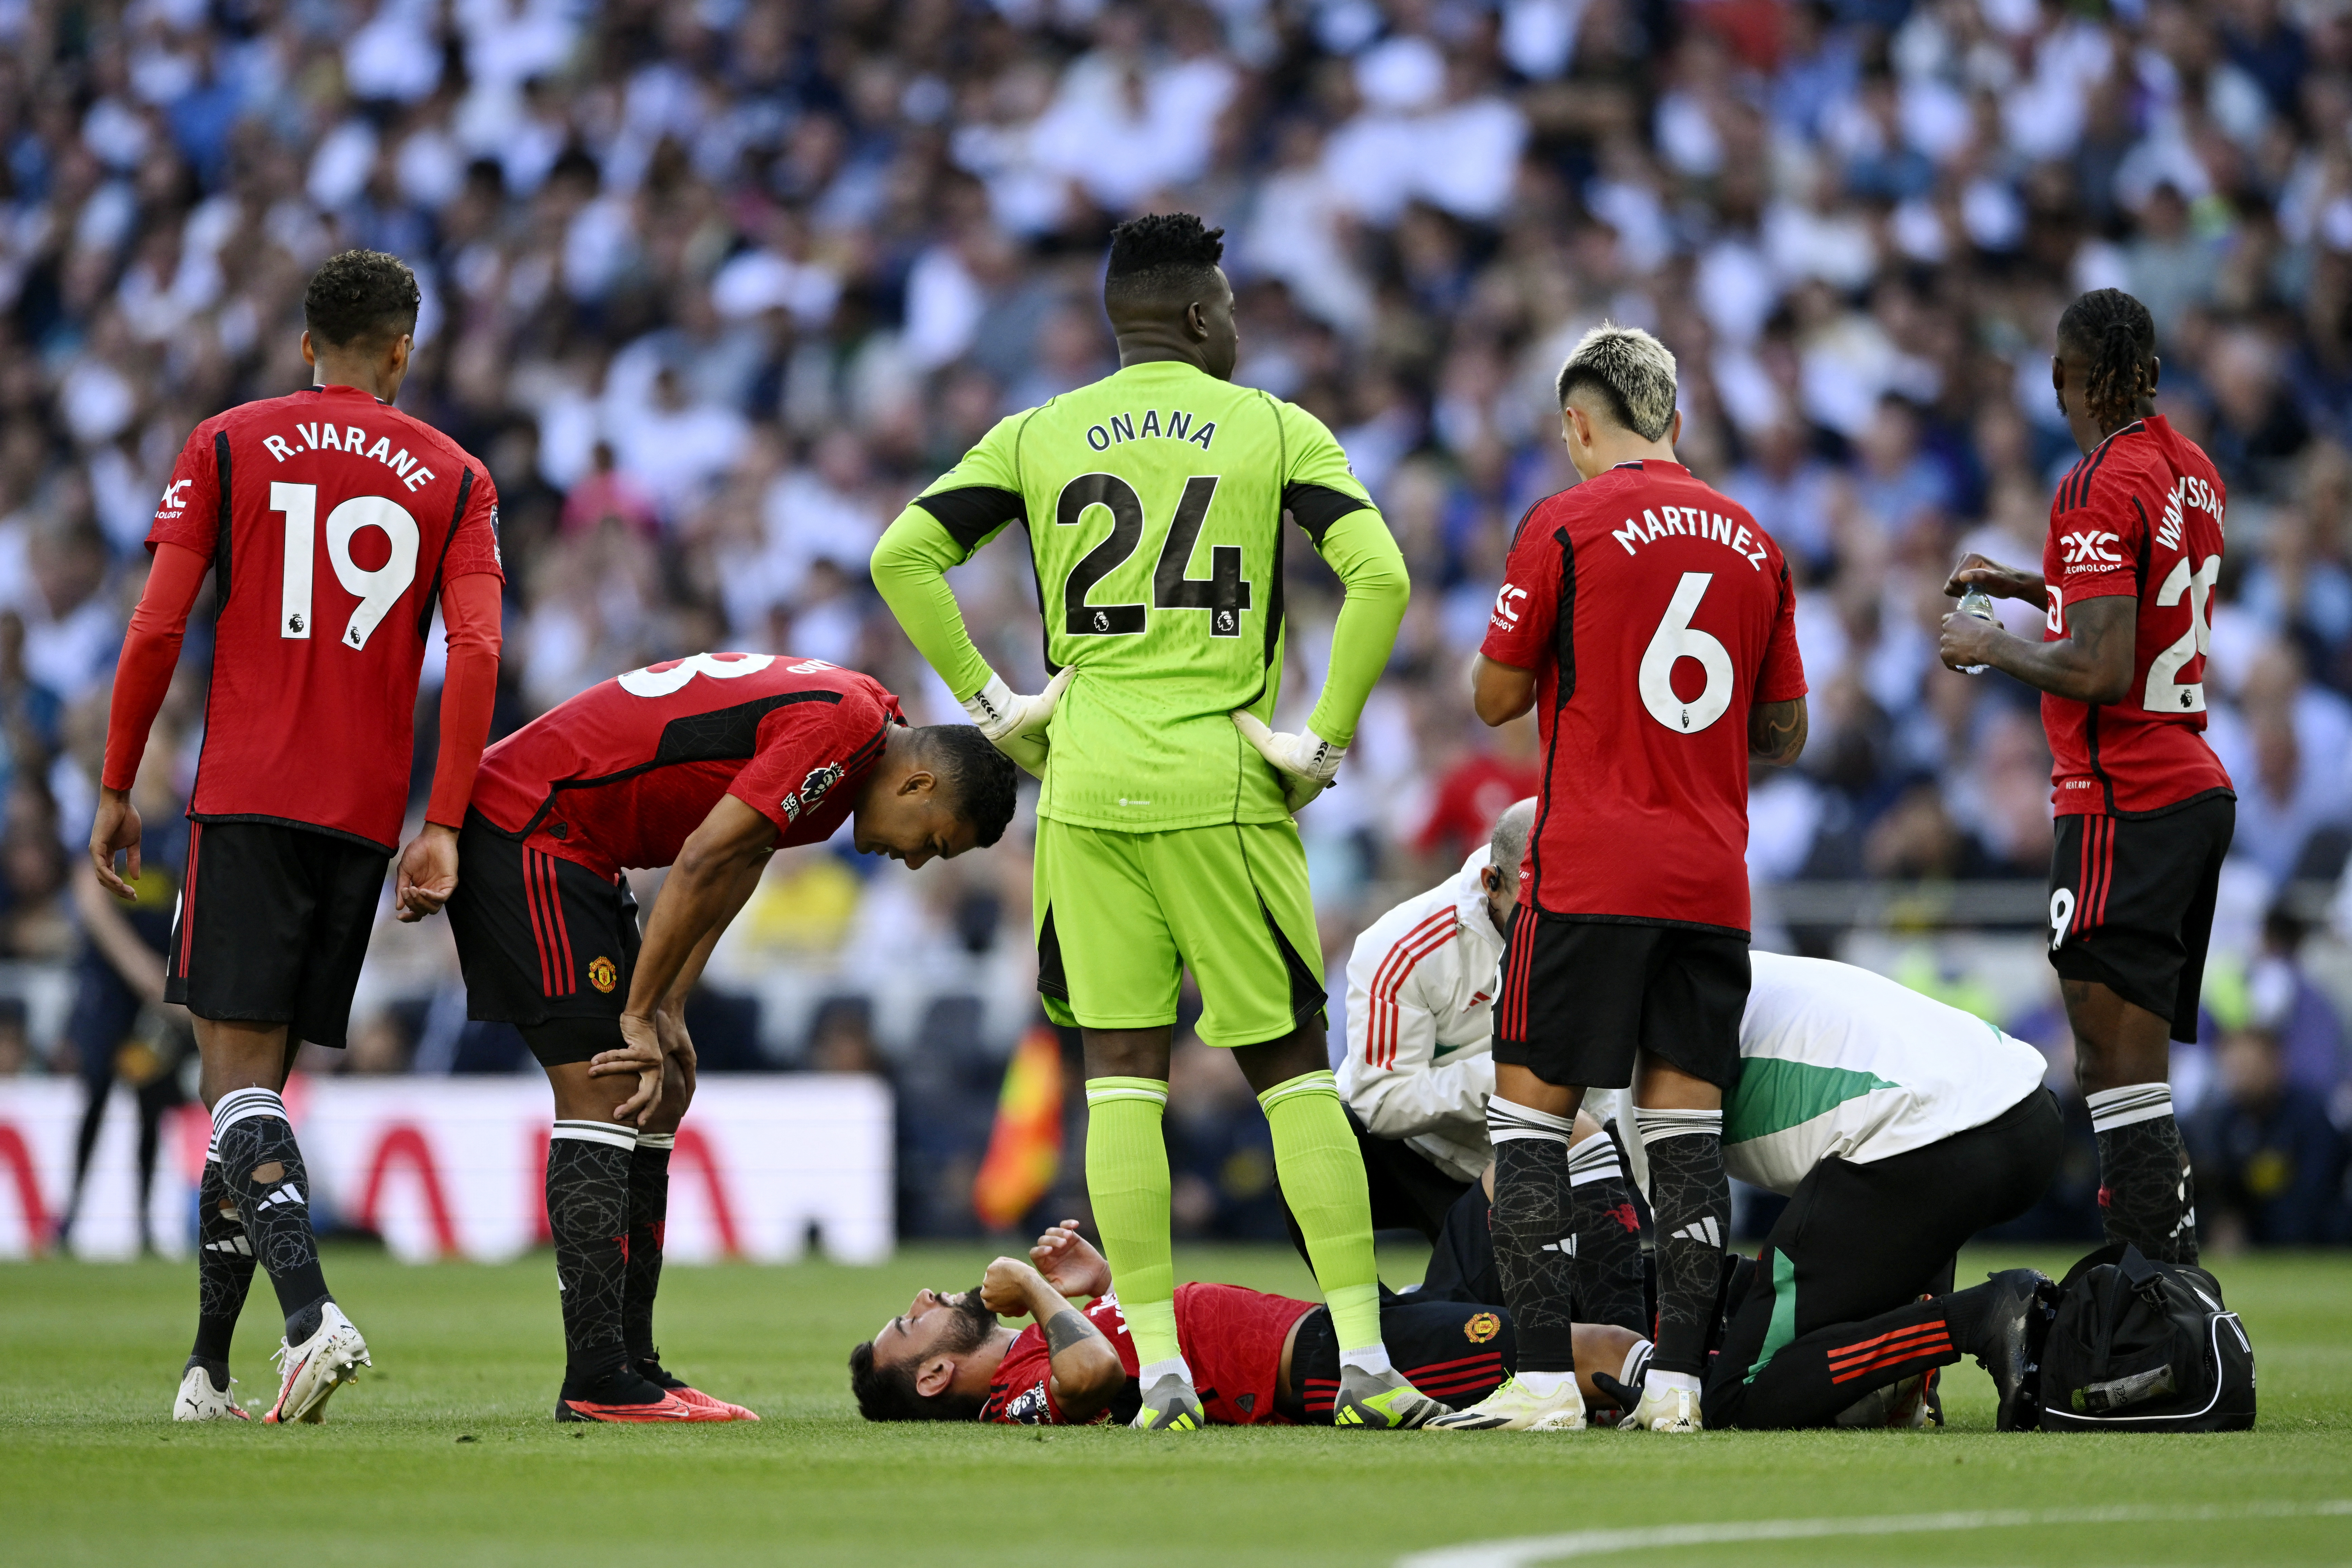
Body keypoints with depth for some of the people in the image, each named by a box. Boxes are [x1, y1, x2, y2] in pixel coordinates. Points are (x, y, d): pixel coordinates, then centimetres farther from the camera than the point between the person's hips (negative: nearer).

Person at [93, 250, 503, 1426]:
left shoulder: (228, 446, 5)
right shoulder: (454, 478, 9)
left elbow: (158, 627, -1)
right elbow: (475, 650, -3)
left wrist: (116, 788, 6)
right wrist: (442, 830, -5)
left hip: (245, 798, -3)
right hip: (367, 807, 3)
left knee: (237, 1076, -7)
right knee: (259, 1081, 11)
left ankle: (310, 1315, -29)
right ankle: (209, 1364, 13)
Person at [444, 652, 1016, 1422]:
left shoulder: (863, 715, 13)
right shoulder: (841, 728, -19)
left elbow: (729, 868, 15)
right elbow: (703, 866, -21)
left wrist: (667, 1014, 6)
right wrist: (642, 1016, -13)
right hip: (525, 829, -11)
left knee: (657, 1101, 9)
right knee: (602, 1096, -13)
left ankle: (631, 1366, 10)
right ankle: (597, 1382, -15)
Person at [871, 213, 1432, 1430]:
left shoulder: (1038, 438, 10)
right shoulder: (1272, 430, 4)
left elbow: (902, 557, 2)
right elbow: (1378, 576, -9)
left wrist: (992, 702, 6)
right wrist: (1326, 737, -3)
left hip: (1087, 783, 2)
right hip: (1220, 782, -2)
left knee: (1122, 1073, 5)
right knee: (1291, 1066, 6)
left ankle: (1161, 1373, -2)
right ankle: (1365, 1360, 0)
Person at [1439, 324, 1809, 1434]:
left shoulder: (1565, 526, -5)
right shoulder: (1752, 542, 10)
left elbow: (1496, 698, 1)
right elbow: (1785, 734, 15)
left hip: (1589, 874, -5)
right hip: (1712, 878, 5)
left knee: (1532, 1111, 0)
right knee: (1685, 1123, 6)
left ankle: (1545, 1375, -8)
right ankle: (1677, 1378, 0)